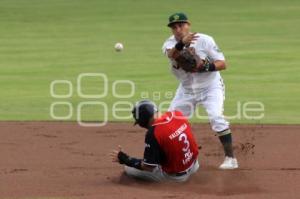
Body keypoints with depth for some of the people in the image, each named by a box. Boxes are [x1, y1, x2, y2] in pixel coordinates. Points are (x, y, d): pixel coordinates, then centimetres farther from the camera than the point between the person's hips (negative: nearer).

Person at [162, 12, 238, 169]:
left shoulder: (204, 40, -17)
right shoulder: (170, 44, -11)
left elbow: (222, 64, -17)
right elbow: (172, 55, -36)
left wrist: (205, 67, -37)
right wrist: (182, 44, -58)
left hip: (211, 87, -4)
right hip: (186, 89, 4)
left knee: (216, 117, -24)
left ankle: (230, 158, -20)